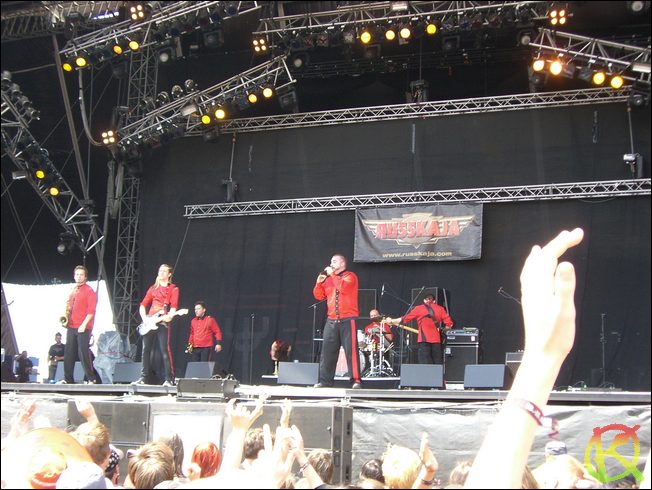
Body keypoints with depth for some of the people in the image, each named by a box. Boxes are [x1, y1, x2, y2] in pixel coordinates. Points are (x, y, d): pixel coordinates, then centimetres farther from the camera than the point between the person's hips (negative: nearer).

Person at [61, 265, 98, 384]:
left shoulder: (89, 291, -3)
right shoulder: (72, 291, 18)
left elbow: (91, 310, -10)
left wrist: (84, 325, -18)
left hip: (83, 327, -7)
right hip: (71, 327, 7)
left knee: (83, 352, -9)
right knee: (68, 353, 5)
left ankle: (91, 379, -4)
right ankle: (68, 379, 9)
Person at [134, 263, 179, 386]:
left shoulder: (173, 289, 4)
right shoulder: (153, 288, 18)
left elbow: (173, 307, -6)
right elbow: (143, 304, 17)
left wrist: (170, 315, -26)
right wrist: (144, 318, 2)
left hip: (163, 322, -5)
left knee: (165, 351, -12)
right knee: (146, 351, 6)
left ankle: (169, 379, -12)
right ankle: (144, 378, 13)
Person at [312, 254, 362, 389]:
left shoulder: (350, 276, 1)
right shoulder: (329, 279, 17)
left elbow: (343, 287, -19)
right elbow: (319, 296, 14)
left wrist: (333, 274, -9)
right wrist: (319, 282, -1)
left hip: (347, 319, -6)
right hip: (331, 320, 6)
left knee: (351, 350, -10)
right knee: (328, 351, 4)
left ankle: (356, 380, -10)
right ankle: (325, 380, 8)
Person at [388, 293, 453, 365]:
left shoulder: (419, 309, 7)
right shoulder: (440, 309, 12)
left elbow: (405, 319, 9)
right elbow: (449, 323, 2)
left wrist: (392, 321, 20)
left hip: (424, 339, -2)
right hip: (436, 339, 2)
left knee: (424, 363, -6)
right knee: (438, 363, 6)